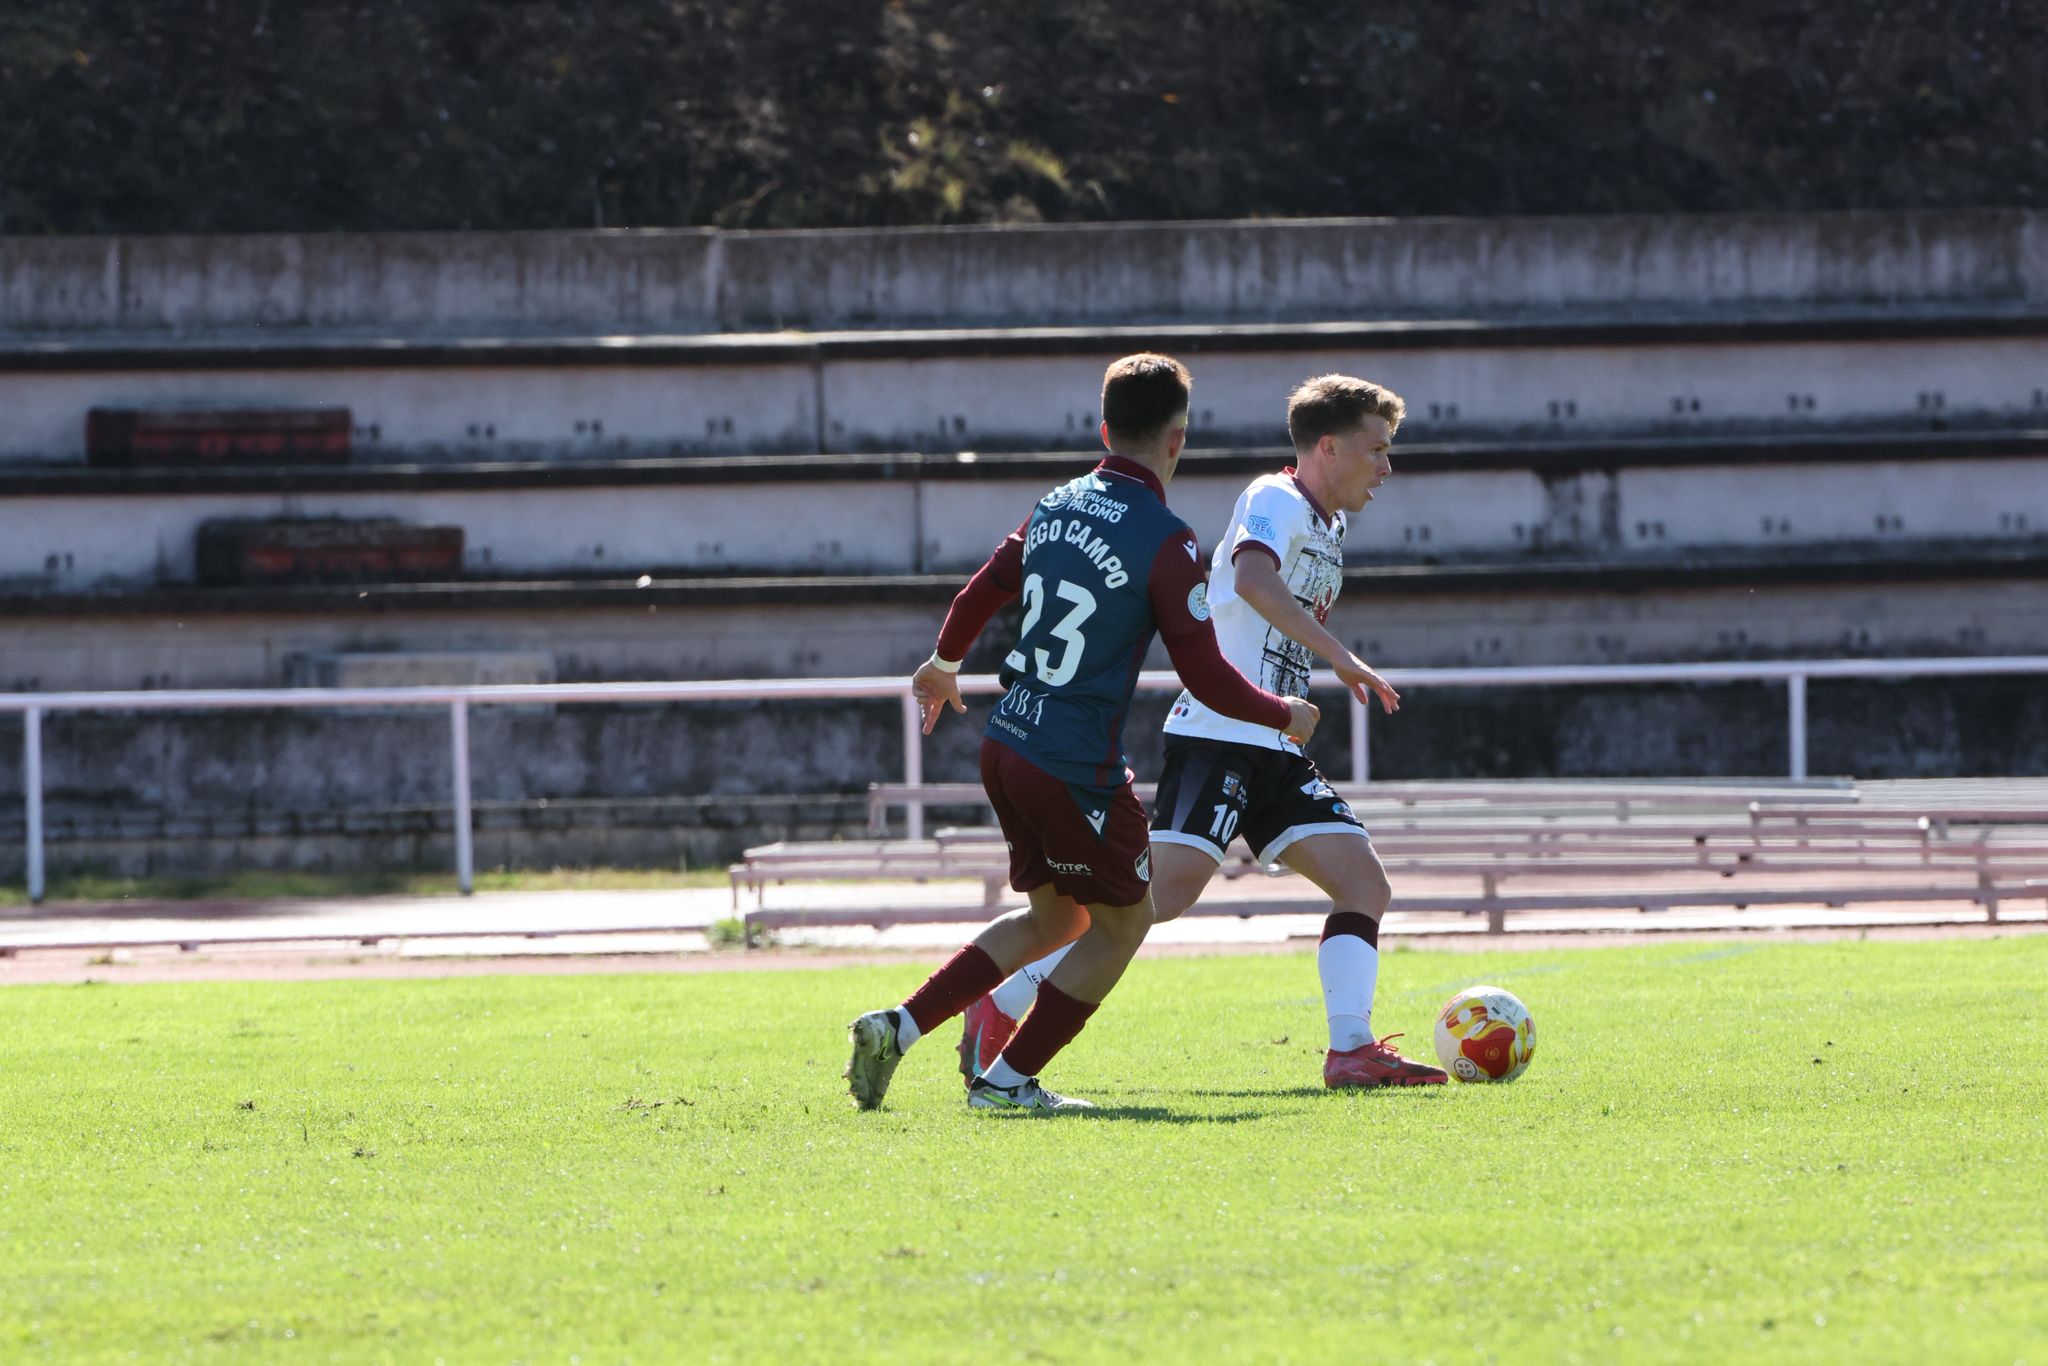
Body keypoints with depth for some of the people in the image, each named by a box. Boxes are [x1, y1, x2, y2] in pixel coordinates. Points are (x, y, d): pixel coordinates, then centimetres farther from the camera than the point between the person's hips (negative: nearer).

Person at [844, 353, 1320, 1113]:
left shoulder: (1056, 508, 7)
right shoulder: (1165, 543, -14)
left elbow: (979, 595, 21)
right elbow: (1208, 680, -15)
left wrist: (944, 665, 41)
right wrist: (1285, 716, 3)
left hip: (1007, 745, 8)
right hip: (1077, 766, -8)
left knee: (1054, 917, 21)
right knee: (1123, 921, 11)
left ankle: (898, 1028, 11)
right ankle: (1008, 1079, 9)